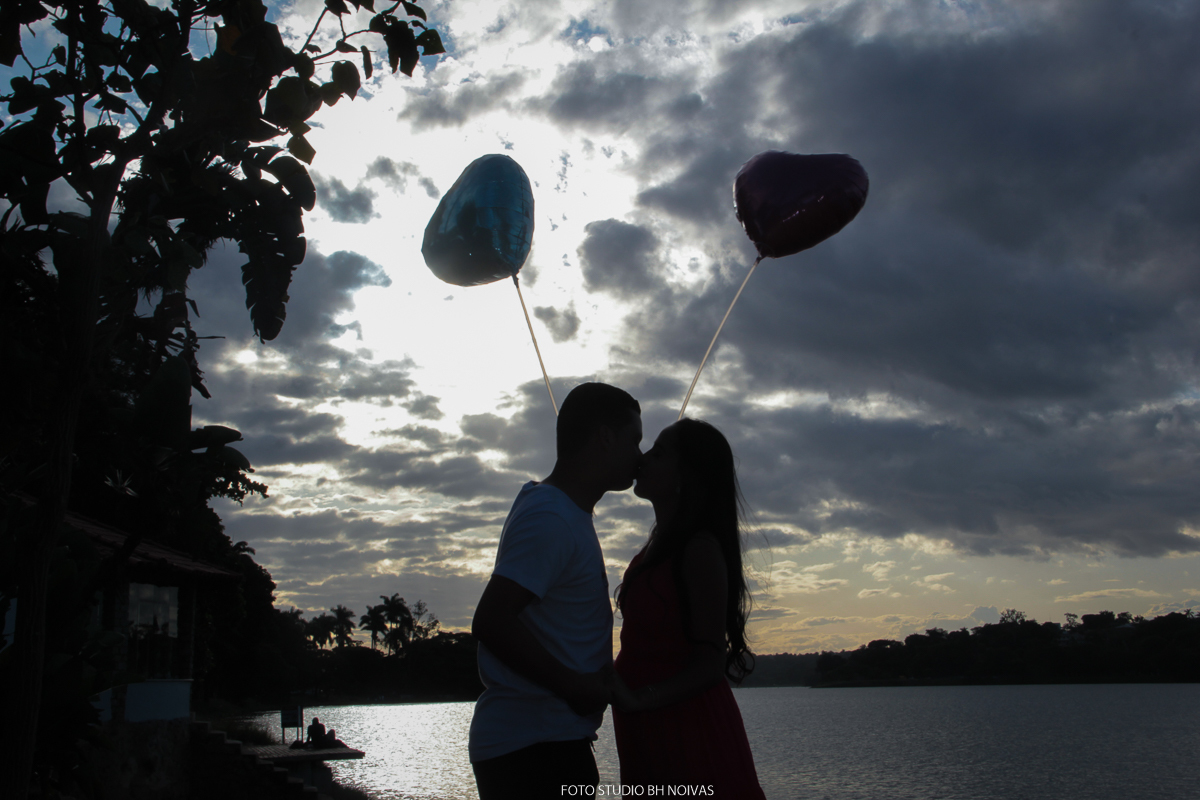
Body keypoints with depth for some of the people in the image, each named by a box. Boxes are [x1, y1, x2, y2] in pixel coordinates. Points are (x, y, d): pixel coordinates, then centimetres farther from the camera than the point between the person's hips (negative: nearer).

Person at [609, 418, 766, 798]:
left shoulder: (701, 549, -16)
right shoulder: (658, 548, 12)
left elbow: (710, 664, -20)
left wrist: (637, 700, -30)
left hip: (688, 735, -9)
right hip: (650, 738, 9)